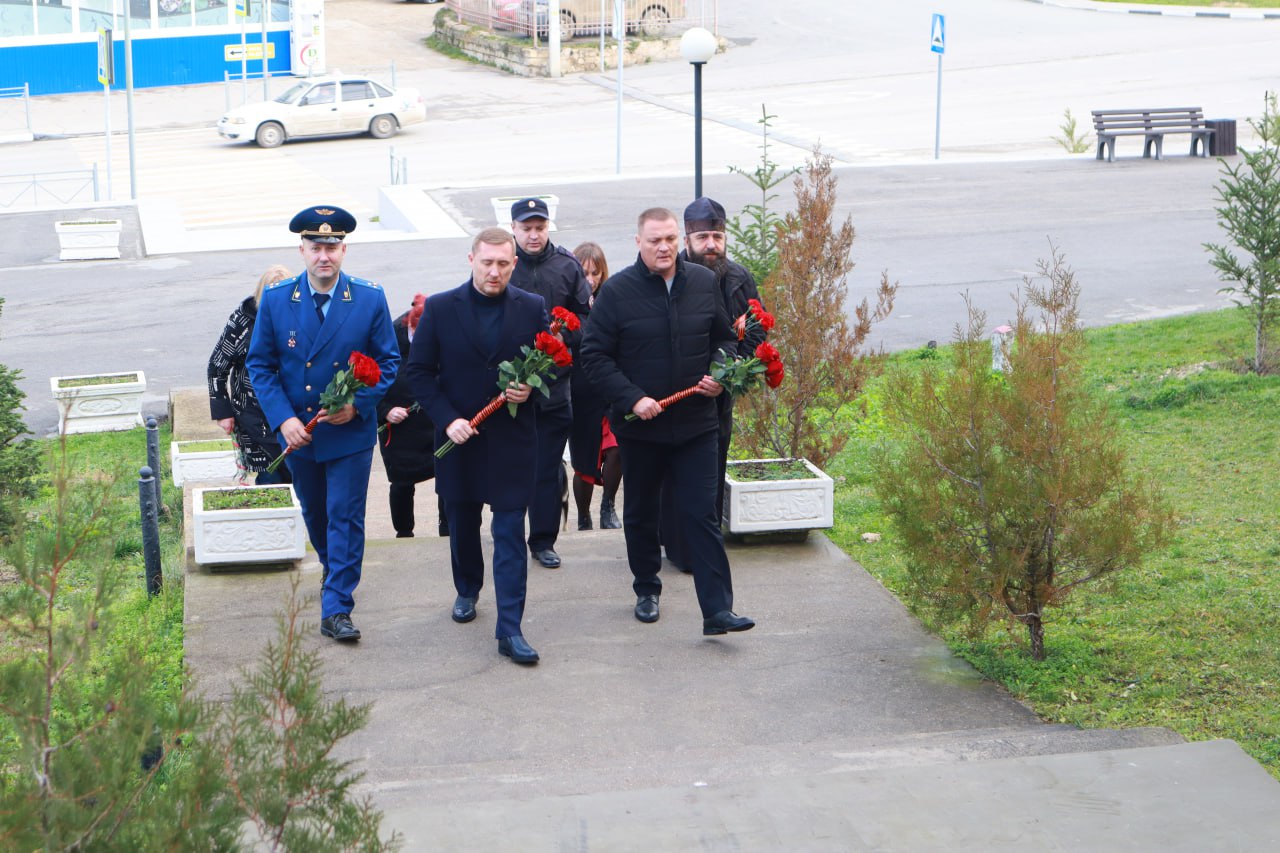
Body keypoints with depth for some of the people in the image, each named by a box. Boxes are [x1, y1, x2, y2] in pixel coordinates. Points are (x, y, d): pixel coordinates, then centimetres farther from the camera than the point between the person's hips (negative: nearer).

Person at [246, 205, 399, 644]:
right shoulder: (276, 299, -6)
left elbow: (388, 362, -2)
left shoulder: (370, 299, -9)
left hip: (351, 430, -2)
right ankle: (333, 570, 47)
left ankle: (337, 608, 1)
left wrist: (358, 404, -17)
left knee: (345, 517, -4)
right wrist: (283, 419, -13)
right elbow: (260, 364, -2)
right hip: (296, 430, 3)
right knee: (314, 512, 21)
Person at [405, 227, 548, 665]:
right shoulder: (440, 309, -3)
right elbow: (418, 371, -1)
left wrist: (531, 387, -14)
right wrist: (446, 419, -12)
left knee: (511, 536, -5)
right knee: (462, 523, 19)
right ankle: (467, 591, 45)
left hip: (512, 440, -1)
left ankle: (509, 630, -5)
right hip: (458, 435, 1)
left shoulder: (533, 308, -1)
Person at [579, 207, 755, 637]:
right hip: (639, 425, -1)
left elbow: (725, 339, 15)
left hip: (696, 424, 1)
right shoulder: (617, 291, -7)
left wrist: (719, 375, -5)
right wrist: (632, 398, -16)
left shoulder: (704, 283, 2)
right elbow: (594, 356, -7)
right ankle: (646, 590, 34)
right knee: (641, 514, 14)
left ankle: (717, 610, -5)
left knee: (702, 515, -4)